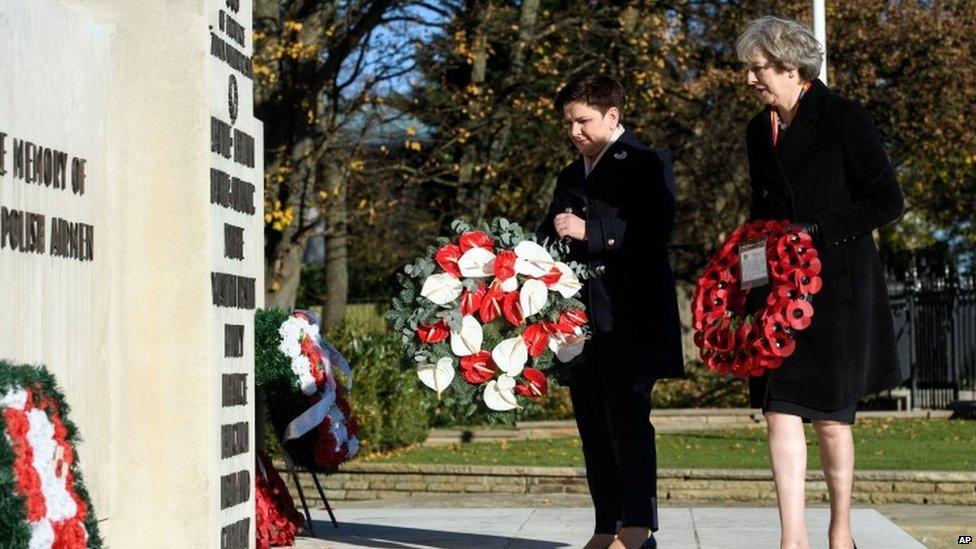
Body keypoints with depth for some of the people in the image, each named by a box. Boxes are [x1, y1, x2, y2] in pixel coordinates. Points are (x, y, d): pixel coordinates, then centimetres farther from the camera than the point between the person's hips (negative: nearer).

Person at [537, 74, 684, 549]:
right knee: (592, 424, 6)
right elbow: (551, 238, 22)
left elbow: (655, 230, -13)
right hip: (581, 316, 7)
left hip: (629, 317, -7)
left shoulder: (648, 164, 1)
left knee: (627, 417, -10)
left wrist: (591, 232, -21)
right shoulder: (570, 177, 23)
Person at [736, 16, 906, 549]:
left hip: (837, 281, -5)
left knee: (830, 415, 3)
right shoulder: (759, 129, 12)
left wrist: (814, 231, -16)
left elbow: (887, 202, -8)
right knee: (779, 409, -6)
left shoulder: (844, 119, -7)